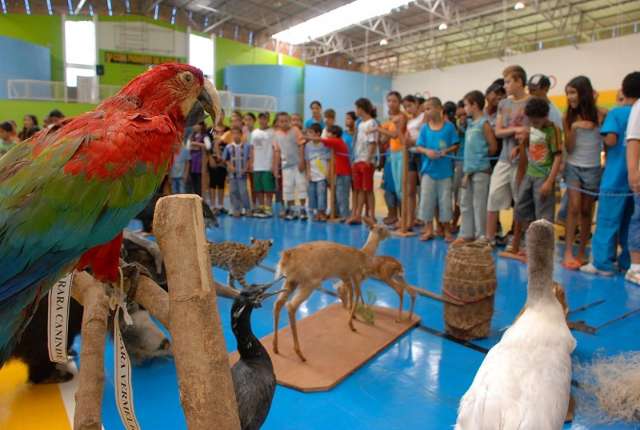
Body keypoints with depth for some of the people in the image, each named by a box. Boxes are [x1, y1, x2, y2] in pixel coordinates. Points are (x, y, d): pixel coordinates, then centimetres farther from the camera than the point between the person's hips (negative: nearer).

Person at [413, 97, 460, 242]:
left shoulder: (449, 127, -2)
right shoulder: (424, 128, 3)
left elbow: (455, 146, 1)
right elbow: (418, 147, 3)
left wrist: (446, 150, -18)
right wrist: (426, 151, -16)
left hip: (445, 170, -2)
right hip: (429, 170, 2)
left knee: (445, 200, 5)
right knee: (426, 200, 5)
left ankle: (447, 230, 18)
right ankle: (428, 230, 17)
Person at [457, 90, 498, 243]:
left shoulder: (484, 123, -10)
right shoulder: (470, 123, 13)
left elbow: (493, 147, -9)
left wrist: (482, 156, 6)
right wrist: (466, 169, 12)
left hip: (481, 169, -8)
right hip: (468, 168, 8)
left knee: (479, 204, -1)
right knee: (465, 203, 12)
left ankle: (481, 236, 8)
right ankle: (467, 234, 22)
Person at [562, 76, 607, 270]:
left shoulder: (600, 114, -5)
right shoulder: (568, 117, 0)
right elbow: (569, 148, -3)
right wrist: (573, 127, -17)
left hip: (593, 168, 0)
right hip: (573, 167, 0)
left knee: (586, 210, 6)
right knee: (574, 208, -9)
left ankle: (581, 251, 15)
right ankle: (568, 252, -7)